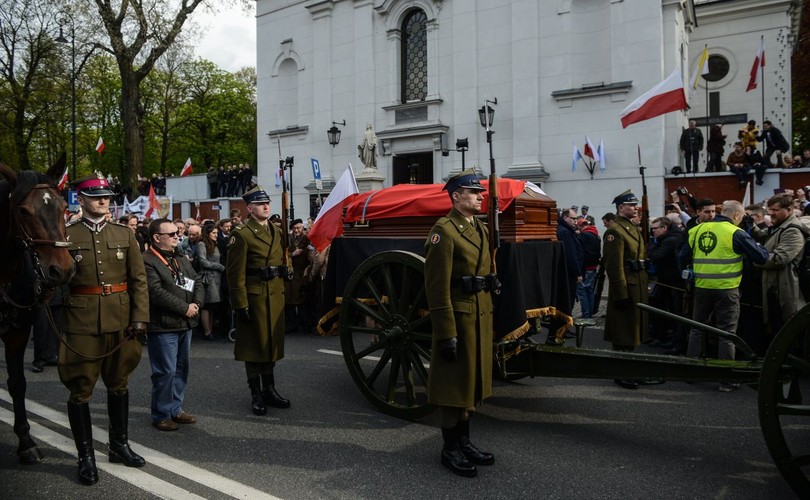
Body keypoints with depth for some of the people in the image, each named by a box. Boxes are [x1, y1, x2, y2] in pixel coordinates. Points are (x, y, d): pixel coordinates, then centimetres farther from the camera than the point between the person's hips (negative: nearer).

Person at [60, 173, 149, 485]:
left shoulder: (125, 235, 7)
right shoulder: (67, 236, -1)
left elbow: (138, 280, 4)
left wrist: (140, 317, -4)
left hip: (121, 322, 3)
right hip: (81, 323, -3)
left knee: (119, 384, 15)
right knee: (81, 389, 4)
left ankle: (119, 444, 30)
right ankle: (86, 456, 17)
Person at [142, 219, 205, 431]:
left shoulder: (182, 259, 16)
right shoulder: (146, 261, -12)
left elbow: (197, 283, 14)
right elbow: (157, 292, -21)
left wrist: (196, 303, -6)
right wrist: (185, 308, -17)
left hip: (185, 324, 8)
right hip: (163, 326, -8)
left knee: (182, 368, 14)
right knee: (165, 371, -3)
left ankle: (175, 408, 27)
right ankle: (161, 414, 11)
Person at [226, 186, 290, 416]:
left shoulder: (276, 231, 13)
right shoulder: (241, 234, -10)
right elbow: (235, 273, -14)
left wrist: (282, 292, 14)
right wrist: (240, 304, -17)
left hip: (275, 295, 7)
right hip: (254, 295, -7)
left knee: (272, 341, 14)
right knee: (254, 343, 3)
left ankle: (269, 389, 26)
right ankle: (256, 394, 14)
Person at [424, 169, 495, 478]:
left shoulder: (480, 229, 13)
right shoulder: (444, 230, -14)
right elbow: (437, 287, -18)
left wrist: (488, 315, 16)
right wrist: (446, 333, -20)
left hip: (481, 315, 9)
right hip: (458, 315, -9)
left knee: (472, 379, 16)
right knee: (454, 382, 3)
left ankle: (464, 442, 30)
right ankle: (450, 449, 17)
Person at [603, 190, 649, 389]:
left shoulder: (634, 228, 16)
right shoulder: (615, 231, -15)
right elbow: (614, 266, -20)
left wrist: (643, 286, 18)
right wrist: (621, 294, -23)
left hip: (639, 286, 9)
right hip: (626, 287, -9)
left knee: (633, 329, 16)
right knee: (623, 333, -1)